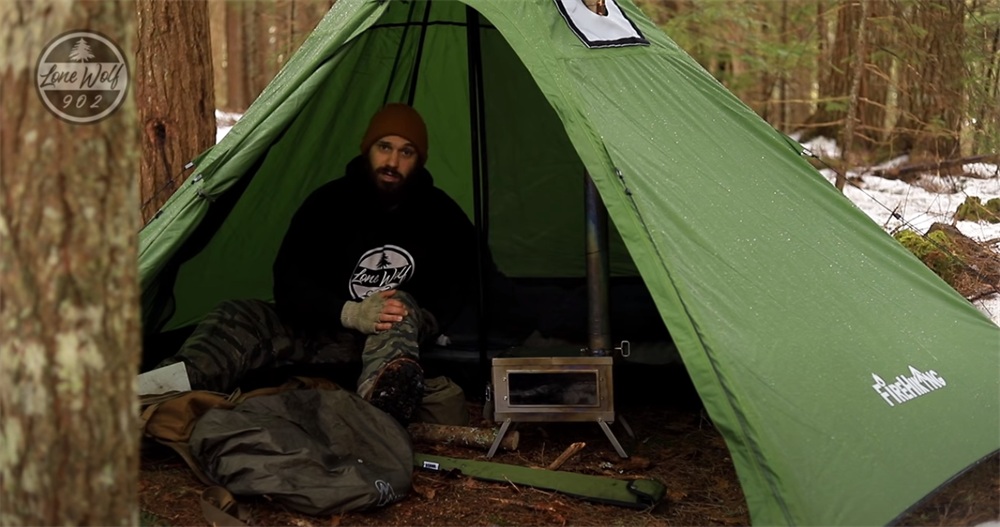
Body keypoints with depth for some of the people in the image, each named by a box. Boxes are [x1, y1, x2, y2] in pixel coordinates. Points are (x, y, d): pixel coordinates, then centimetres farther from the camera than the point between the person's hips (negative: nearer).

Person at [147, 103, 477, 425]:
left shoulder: (442, 218, -4)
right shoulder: (329, 203, -7)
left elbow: (451, 296, -1)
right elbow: (288, 282, -12)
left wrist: (415, 321, -23)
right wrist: (348, 313, -28)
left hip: (389, 339, -1)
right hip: (314, 329, 2)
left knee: (400, 305, -36)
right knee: (237, 318, -24)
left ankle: (380, 392, -73)